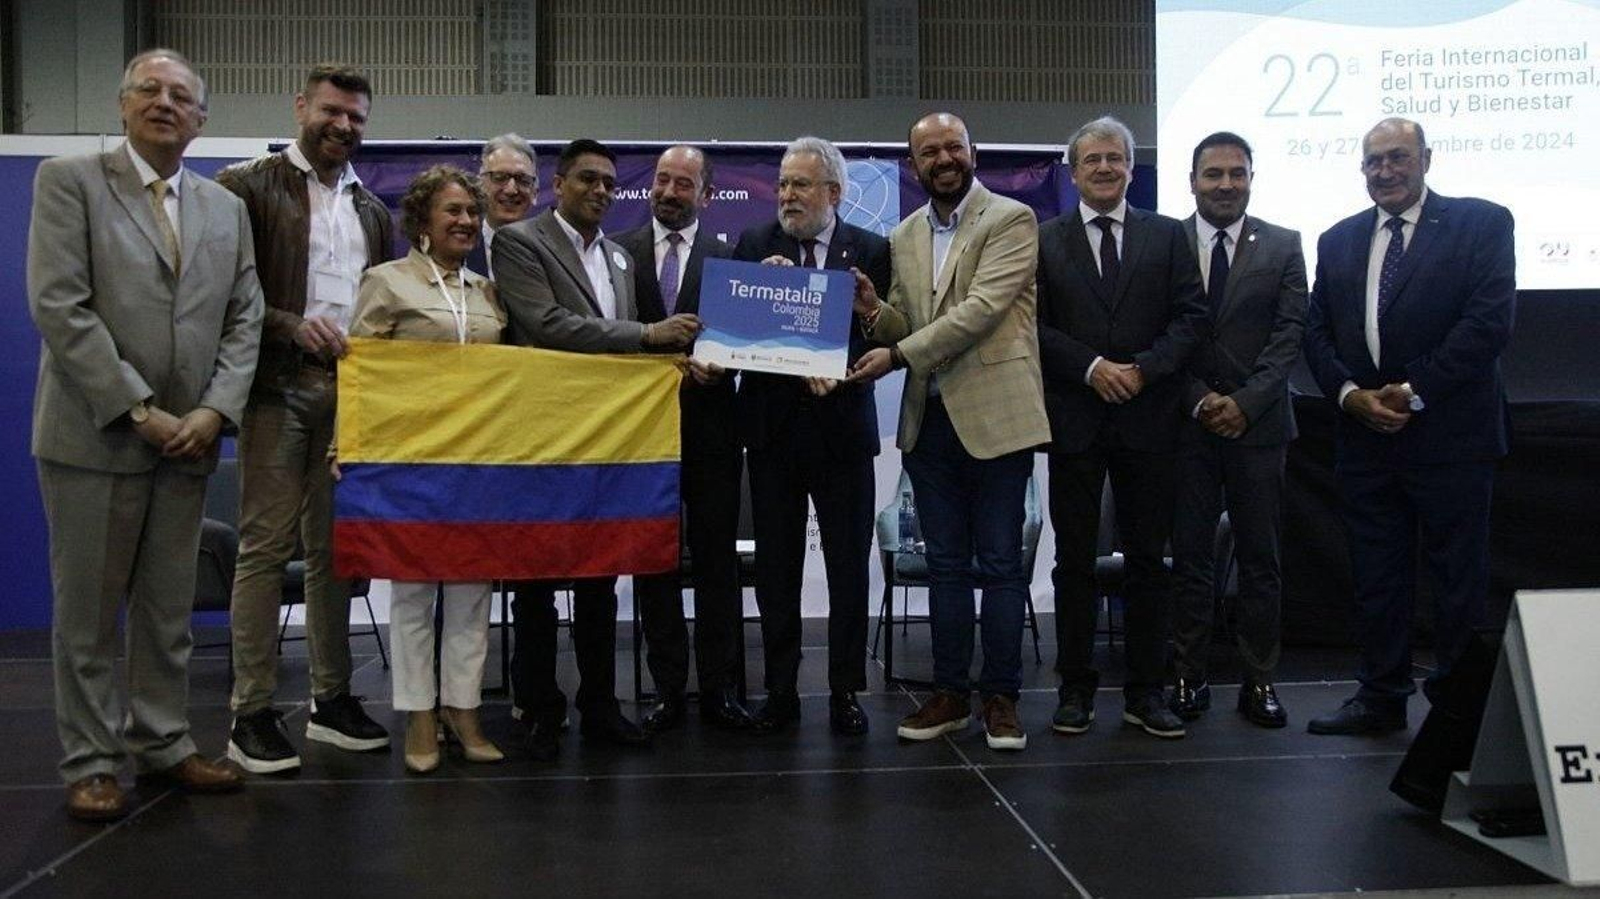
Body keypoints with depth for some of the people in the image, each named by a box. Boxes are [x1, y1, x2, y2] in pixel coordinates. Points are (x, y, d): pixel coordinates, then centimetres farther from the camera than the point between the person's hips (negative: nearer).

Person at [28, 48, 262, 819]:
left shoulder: (225, 209, 13)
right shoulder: (68, 181, 0)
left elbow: (242, 321, 9)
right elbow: (59, 307, -10)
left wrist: (214, 411, -6)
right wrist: (137, 409, -14)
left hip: (188, 437, 4)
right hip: (95, 433, -4)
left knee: (169, 609, 10)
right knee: (88, 610, 4)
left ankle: (162, 741, 21)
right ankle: (90, 761, 15)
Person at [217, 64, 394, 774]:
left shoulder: (372, 210, 18)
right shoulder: (248, 186, 2)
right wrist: (293, 325, -18)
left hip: (352, 388, 5)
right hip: (278, 387, -5)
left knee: (333, 547, 9)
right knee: (266, 545, -4)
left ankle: (331, 698, 17)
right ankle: (252, 714, 2)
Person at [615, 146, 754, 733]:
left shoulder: (728, 256, 5)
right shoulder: (619, 251, 7)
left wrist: (715, 365, -19)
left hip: (710, 426, -1)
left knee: (717, 559, 4)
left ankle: (719, 689, 13)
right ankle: (668, 690, 16)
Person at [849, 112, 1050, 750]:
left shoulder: (1011, 220, -4)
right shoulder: (904, 237, 13)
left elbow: (982, 308, -16)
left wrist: (897, 354, -19)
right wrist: (875, 313, -7)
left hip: (994, 415, -5)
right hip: (929, 419, 5)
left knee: (1000, 563, 2)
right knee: (946, 564, 11)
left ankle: (1001, 697, 12)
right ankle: (951, 692, 20)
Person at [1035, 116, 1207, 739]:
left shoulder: (1166, 237, 9)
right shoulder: (1044, 241, 6)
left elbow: (1190, 317, 1)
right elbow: (1035, 326, -1)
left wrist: (1143, 369, -13)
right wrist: (1092, 367, -13)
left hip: (1147, 418, 1)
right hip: (1075, 420, -1)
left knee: (1148, 559, 6)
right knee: (1074, 559, 5)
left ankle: (1146, 692, 15)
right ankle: (1076, 688, 15)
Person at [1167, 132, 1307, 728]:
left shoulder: (1283, 247, 6)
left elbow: (1289, 334, -1)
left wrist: (1245, 402, -12)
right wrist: (1199, 400, -11)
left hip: (1258, 425, 1)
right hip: (1187, 424, -1)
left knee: (1260, 559, 6)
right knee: (1190, 557, 4)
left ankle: (1259, 681, 16)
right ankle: (1189, 678, 13)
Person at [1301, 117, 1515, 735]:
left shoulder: (1481, 223, -1)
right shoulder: (1338, 241, 13)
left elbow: (1489, 320, -11)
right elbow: (1317, 332, 10)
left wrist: (1413, 391, -14)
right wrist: (1350, 395, -6)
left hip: (1450, 435, -4)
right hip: (1364, 434, 4)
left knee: (1459, 579, 4)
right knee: (1376, 575, 10)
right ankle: (1381, 699, 21)